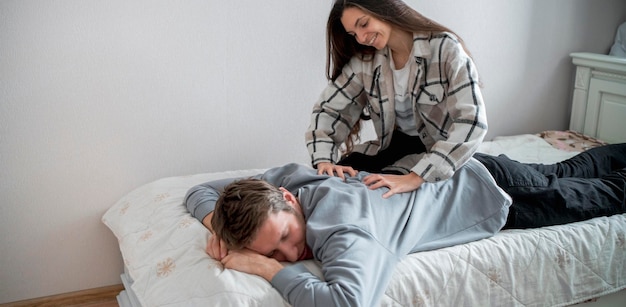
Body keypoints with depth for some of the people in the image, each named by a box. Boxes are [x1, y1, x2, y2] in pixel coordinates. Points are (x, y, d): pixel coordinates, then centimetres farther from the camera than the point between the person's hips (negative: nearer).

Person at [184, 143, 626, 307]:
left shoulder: (341, 227, -43)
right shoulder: (283, 176, -21)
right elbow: (200, 190, -6)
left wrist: (270, 270, -47)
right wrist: (218, 228, -26)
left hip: (487, 193, -6)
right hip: (457, 172, 7)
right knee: (563, 175, 33)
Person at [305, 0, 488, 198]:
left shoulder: (445, 48, -21)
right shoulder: (364, 60, -7)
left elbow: (472, 122, -31)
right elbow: (329, 108, -2)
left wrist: (415, 178, -40)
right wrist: (323, 159, -22)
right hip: (394, 144, 4)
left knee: (380, 190, -25)